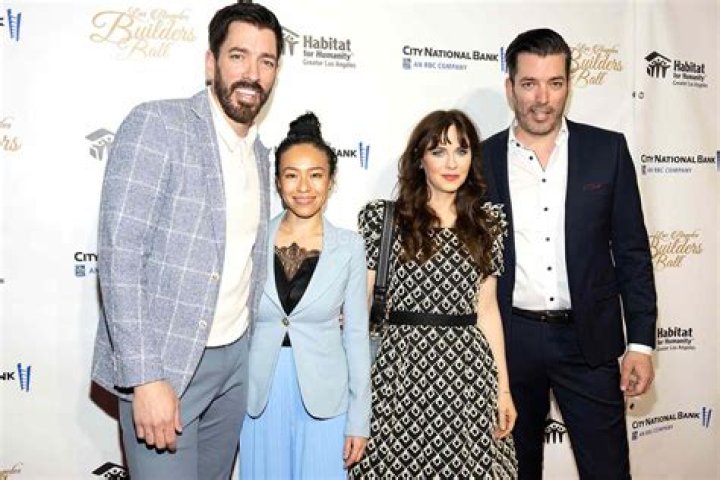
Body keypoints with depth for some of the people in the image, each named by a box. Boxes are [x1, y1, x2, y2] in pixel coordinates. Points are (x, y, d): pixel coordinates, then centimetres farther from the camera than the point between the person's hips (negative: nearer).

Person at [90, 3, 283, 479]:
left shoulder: (259, 153, 10)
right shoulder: (156, 124, -11)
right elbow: (119, 256, -17)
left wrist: (247, 347, 13)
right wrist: (145, 377, -21)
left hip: (234, 359, 7)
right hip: (163, 363, -6)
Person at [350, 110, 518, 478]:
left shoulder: (488, 223, 8)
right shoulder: (382, 218, -1)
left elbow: (487, 309, 10)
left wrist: (503, 387, 8)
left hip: (468, 374, 3)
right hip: (400, 369, -2)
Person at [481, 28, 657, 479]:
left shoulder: (608, 150, -1)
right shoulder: (482, 159, -1)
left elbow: (632, 251, 2)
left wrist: (640, 342, -3)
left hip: (587, 340, 0)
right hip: (508, 340, 1)